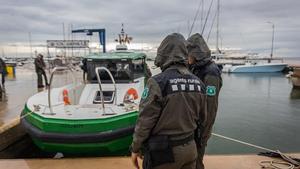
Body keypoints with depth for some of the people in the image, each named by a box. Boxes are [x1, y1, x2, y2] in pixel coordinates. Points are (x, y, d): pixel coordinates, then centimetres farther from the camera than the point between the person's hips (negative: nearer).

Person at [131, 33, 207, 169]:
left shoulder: (158, 82, -20)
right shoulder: (198, 83, -2)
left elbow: (145, 121, -16)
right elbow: (201, 118, 8)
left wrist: (135, 149, -2)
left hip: (164, 153, -5)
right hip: (190, 149, 5)